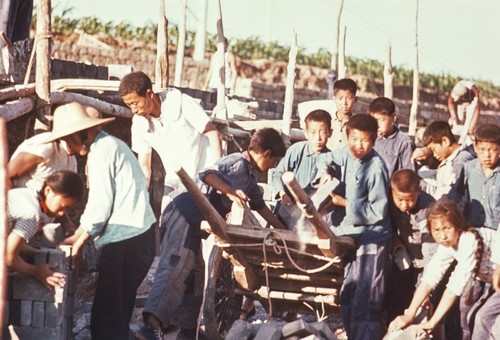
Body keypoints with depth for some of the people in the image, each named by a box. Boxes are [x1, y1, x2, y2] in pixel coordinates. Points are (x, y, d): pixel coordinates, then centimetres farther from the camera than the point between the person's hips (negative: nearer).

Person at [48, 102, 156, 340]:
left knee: (106, 320, -8)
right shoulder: (109, 146, 20)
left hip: (125, 244, -10)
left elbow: (100, 207, -13)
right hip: (134, 238, 10)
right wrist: (77, 236, 17)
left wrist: (79, 240, 0)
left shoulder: (103, 151, -11)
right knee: (116, 317, 15)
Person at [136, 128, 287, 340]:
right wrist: (230, 192, -38)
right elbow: (208, 175, -26)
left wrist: (281, 230, 39)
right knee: (175, 268, -23)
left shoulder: (250, 176, 23)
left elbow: (260, 206, 36)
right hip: (187, 215, -11)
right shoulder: (237, 163, -9)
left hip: (200, 223, 11)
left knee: (201, 274, 12)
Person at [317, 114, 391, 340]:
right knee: (346, 298, 17)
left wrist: (345, 203, -17)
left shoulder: (376, 169, -18)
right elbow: (326, 159, 22)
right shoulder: (347, 154, 1)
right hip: (348, 235, 8)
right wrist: (324, 172, 0)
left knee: (365, 303, -10)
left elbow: (378, 211, -17)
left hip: (370, 240, -8)